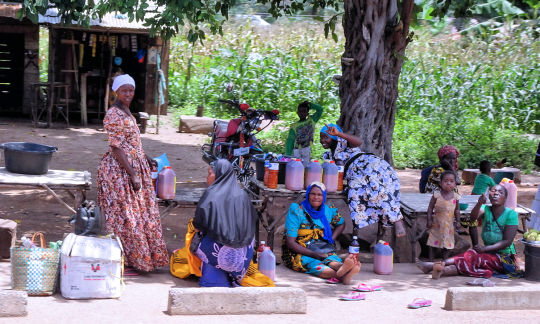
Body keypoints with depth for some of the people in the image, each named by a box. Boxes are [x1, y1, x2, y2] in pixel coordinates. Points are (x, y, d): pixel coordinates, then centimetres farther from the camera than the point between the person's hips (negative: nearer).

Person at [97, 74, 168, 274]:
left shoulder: (125, 111, 11)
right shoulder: (114, 116, -19)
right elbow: (116, 148, -22)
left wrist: (146, 159, 23)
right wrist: (133, 175, -23)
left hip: (132, 167, 10)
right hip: (119, 170, -10)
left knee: (138, 212, 14)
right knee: (124, 215, -4)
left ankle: (131, 259, 23)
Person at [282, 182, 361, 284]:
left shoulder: (328, 211, 11)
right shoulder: (297, 211, -6)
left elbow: (341, 224, 33)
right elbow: (290, 242, -11)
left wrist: (330, 241, 12)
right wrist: (314, 254, -21)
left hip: (323, 250, 4)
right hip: (299, 252, -4)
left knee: (333, 261, -33)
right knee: (315, 265, -39)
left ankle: (344, 270, -70)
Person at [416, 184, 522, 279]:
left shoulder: (511, 214, -9)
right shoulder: (485, 209, 3)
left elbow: (507, 241, -14)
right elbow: (473, 217, -20)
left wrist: (485, 248, -21)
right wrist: (479, 203, -41)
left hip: (504, 257, -5)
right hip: (489, 254, 5)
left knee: (470, 257, -28)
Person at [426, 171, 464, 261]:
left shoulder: (455, 196, -3)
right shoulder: (437, 195, -10)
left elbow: (457, 210, 8)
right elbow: (430, 207, -4)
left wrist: (458, 221, 4)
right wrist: (429, 220, -9)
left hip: (449, 224, 2)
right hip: (437, 223, -2)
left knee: (447, 244, 8)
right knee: (433, 243, 7)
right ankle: (431, 260, 17)